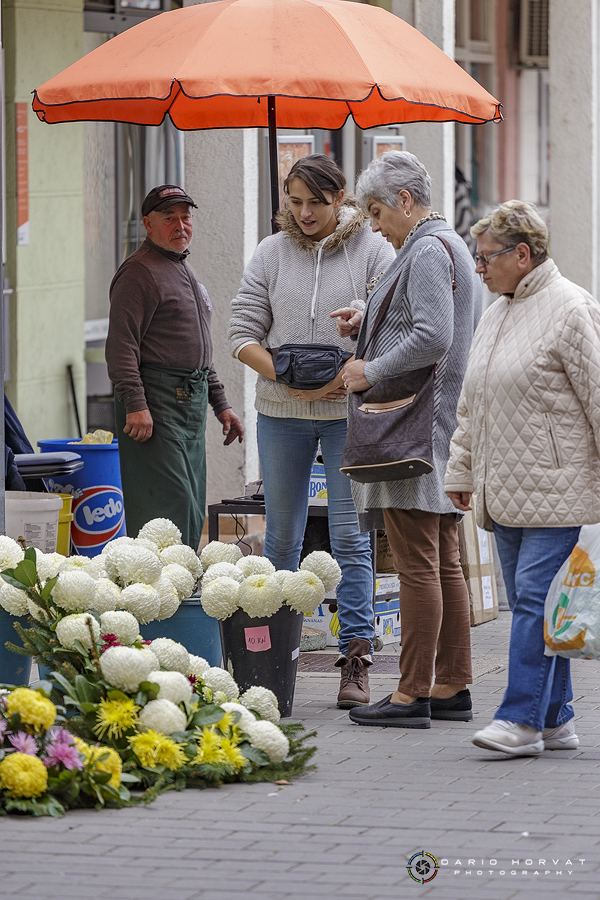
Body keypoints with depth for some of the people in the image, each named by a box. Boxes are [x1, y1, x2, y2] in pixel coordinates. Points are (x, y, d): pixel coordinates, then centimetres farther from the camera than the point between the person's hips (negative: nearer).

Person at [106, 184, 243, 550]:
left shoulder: (187, 271, 22)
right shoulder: (139, 272, -9)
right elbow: (121, 345, -17)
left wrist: (220, 404, 24)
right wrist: (135, 405, -26)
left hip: (192, 404, 10)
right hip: (156, 402, -10)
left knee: (192, 515, 9)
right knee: (168, 506, -15)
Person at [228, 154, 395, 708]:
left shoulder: (372, 251, -1)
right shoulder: (272, 253, 5)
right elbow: (242, 333, 3)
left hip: (350, 412, -2)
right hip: (281, 412, 3)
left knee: (351, 537, -5)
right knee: (282, 536, 9)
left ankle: (356, 660, -3)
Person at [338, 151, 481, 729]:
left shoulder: (427, 252, -13)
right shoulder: (447, 245, 20)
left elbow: (432, 338, -23)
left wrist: (370, 372, -14)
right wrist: (366, 326, 15)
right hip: (441, 425, 11)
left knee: (417, 564, -9)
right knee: (444, 563, 12)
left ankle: (412, 694, -9)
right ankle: (452, 687, 15)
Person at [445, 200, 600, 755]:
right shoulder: (495, 316, 17)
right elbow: (472, 405, 24)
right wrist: (461, 471, 22)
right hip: (506, 490, 8)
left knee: (535, 595, -12)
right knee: (528, 602, 8)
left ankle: (522, 719, -14)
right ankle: (555, 720, 13)